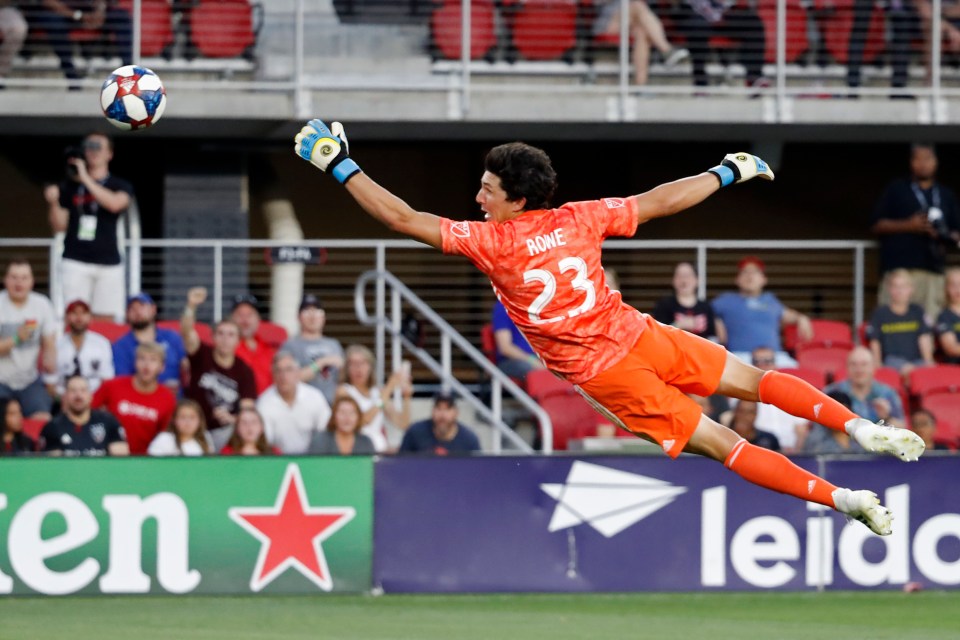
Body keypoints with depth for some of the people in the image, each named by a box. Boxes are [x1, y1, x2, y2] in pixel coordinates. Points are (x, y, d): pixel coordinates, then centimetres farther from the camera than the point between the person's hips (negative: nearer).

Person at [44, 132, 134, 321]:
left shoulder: (121, 186, 8)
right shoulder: (70, 186, 12)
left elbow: (115, 204, -16)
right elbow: (59, 226, 12)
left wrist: (86, 179, -16)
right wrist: (53, 202, -7)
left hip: (109, 263, 0)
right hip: (76, 261, 0)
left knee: (105, 320, -2)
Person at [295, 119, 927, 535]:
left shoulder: (490, 241, -9)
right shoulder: (578, 218, 1)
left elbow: (403, 217, -6)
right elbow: (659, 201, 11)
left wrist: (341, 166, 2)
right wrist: (727, 173, 25)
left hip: (600, 372, -3)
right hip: (639, 335, 3)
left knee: (723, 443, 0)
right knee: (753, 378, 21)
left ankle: (839, 497, -9)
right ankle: (856, 424, 5)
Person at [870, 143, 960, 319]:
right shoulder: (896, 190, 11)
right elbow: (876, 224, 5)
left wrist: (946, 236, -1)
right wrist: (908, 226, -8)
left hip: (934, 270, 3)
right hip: (900, 266, -3)